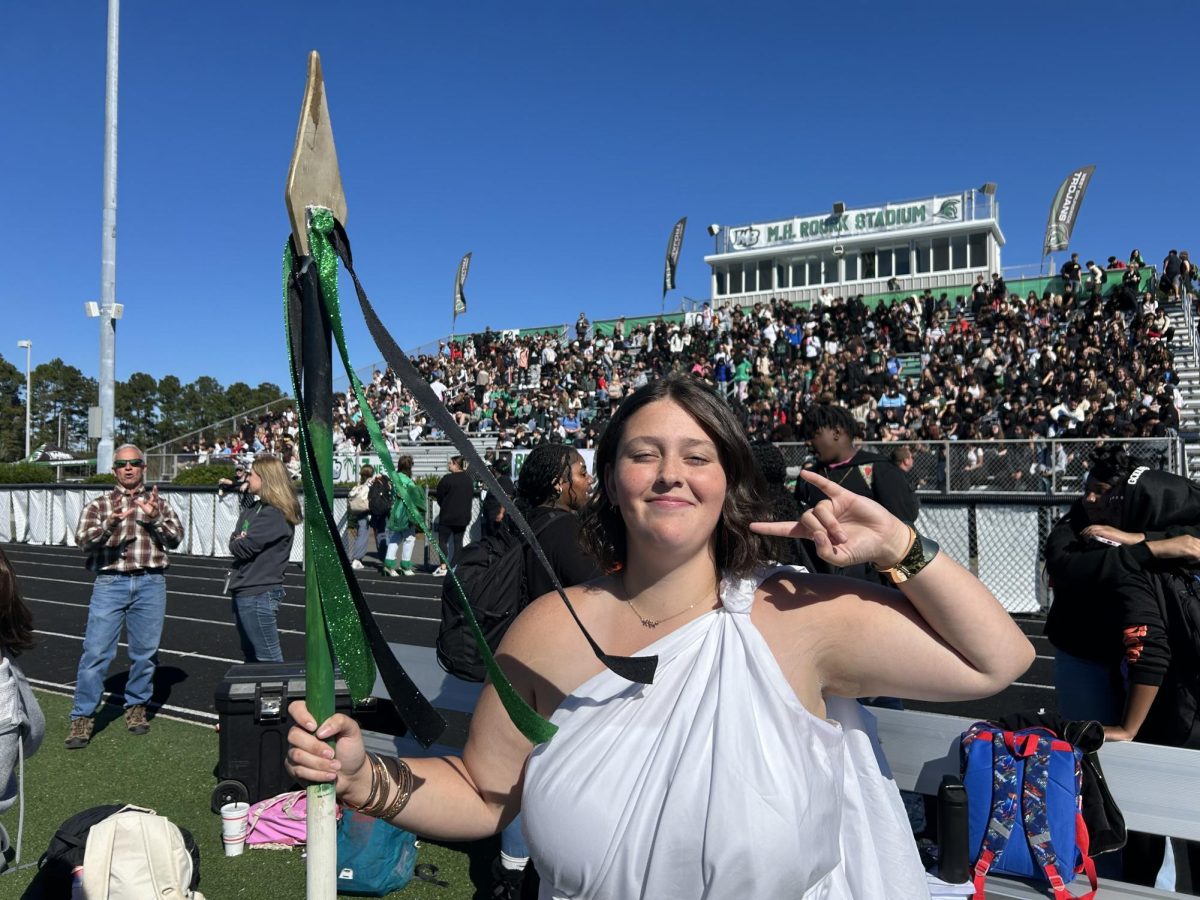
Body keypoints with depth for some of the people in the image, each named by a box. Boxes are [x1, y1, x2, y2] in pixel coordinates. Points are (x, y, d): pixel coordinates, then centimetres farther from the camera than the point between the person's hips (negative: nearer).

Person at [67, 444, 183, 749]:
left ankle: (136, 707, 23)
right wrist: (112, 521, -24)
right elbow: (84, 539, -5)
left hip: (150, 583, 1)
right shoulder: (99, 505, 10)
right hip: (111, 583, -1)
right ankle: (83, 716, 7)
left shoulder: (158, 505, 13)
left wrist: (154, 518, -16)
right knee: (96, 651, -4)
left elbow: (176, 538, 2)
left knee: (145, 651, 7)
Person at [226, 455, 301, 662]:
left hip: (258, 595, -10)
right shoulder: (254, 508, 13)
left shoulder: (275, 514, -17)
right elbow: (234, 541, 11)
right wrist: (241, 542, -10)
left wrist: (239, 542, 1)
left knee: (269, 659, -3)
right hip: (243, 592, 10)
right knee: (250, 656, 19)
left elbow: (243, 548, -20)